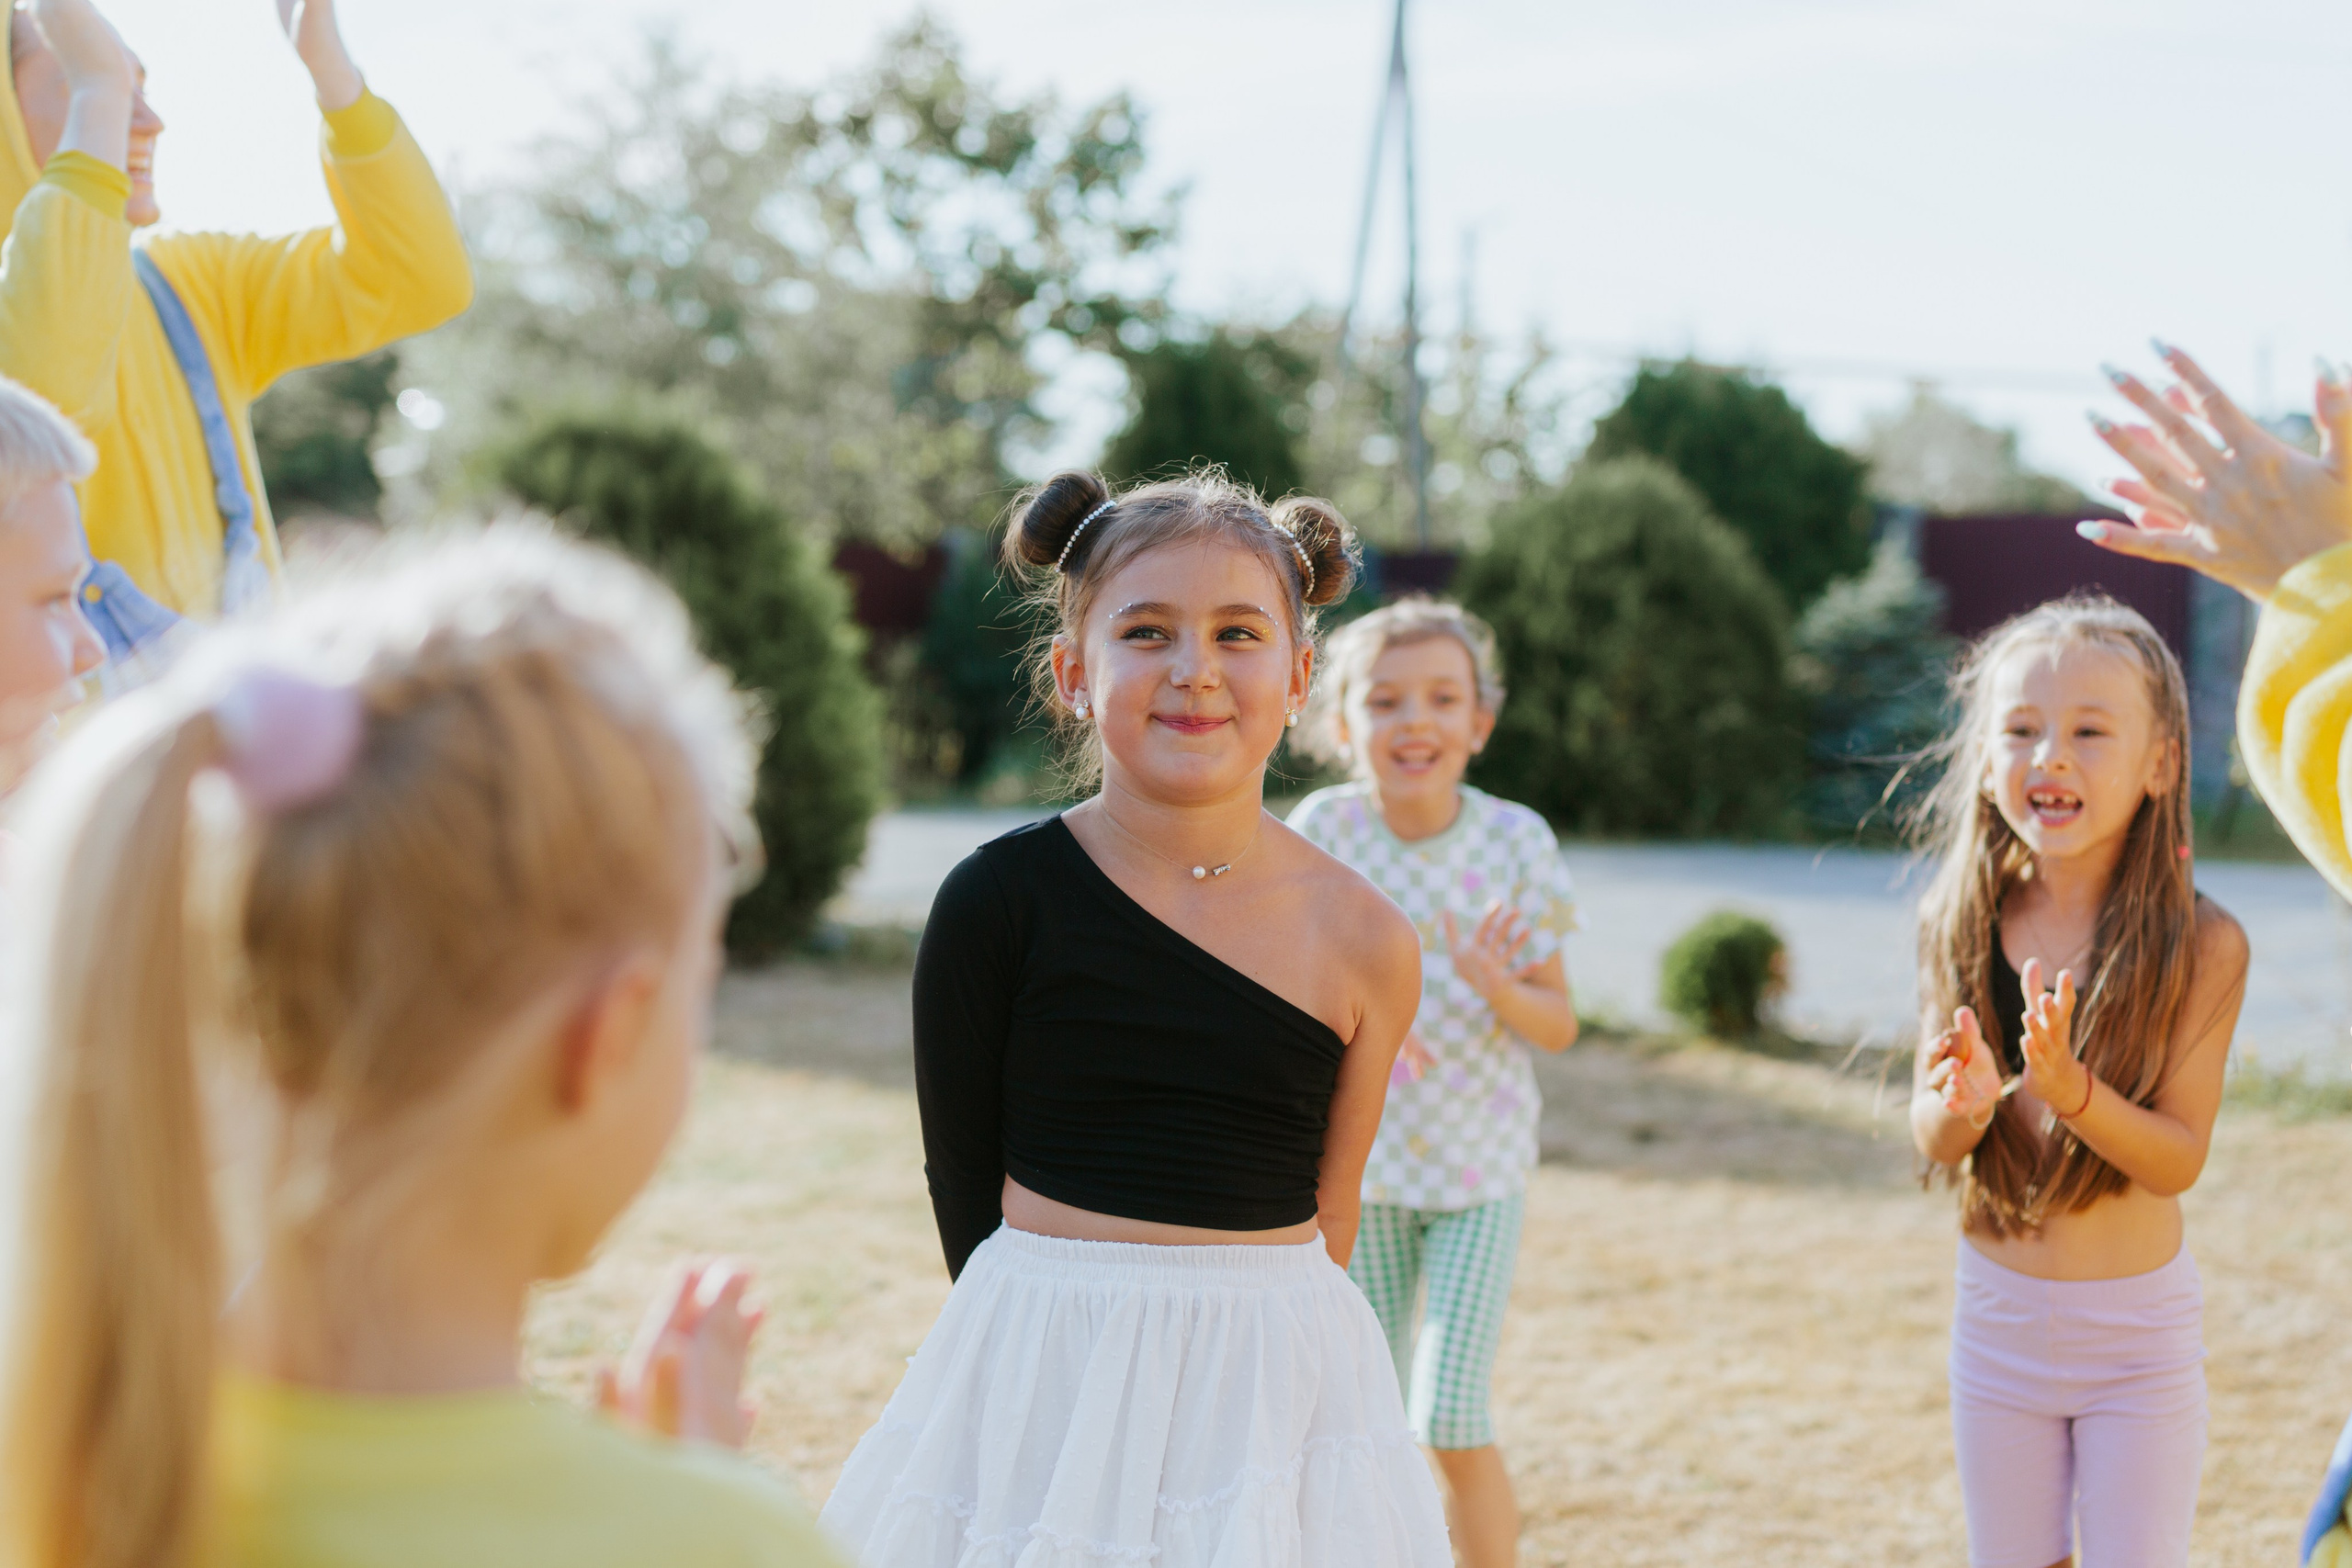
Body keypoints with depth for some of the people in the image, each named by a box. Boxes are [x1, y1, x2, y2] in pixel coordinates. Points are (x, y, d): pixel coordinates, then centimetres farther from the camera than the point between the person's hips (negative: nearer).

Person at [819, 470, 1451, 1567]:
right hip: (1042, 1383, -1)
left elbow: (1324, 1218, 6)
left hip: (1279, 1387, 2)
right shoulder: (1002, 900, -8)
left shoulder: (1361, 941, -3)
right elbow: (963, 1181, -2)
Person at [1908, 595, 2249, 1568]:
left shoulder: (2199, 944, -15)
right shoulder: (1960, 925, -7)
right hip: (1997, 1314, 3)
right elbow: (1932, 1141, -5)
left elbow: (2180, 1159, -16)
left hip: (2139, 1326, -3)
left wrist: (2068, 1089, -33)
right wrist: (1964, 1105, -28)